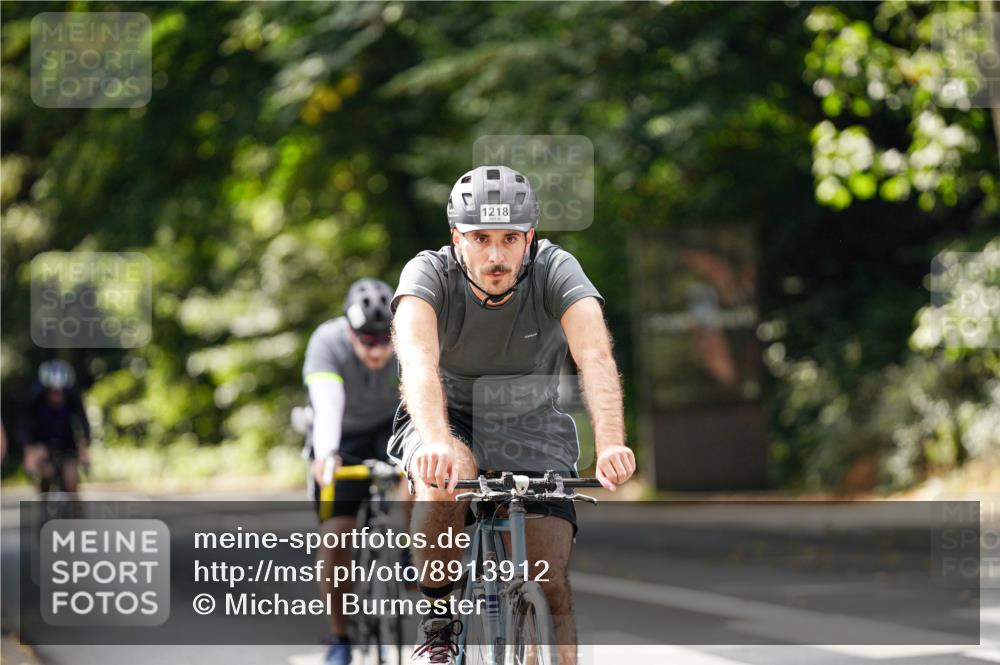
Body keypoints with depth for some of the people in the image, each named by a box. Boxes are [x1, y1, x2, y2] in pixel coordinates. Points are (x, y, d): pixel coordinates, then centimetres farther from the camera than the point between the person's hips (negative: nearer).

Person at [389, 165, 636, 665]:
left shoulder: (556, 271, -22)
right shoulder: (430, 273, -24)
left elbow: (595, 357, -37)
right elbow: (418, 359, -42)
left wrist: (610, 445, -55)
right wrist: (436, 442, -62)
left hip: (531, 427, 1)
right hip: (449, 421, -1)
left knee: (550, 587, -14)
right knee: (448, 475, -35)